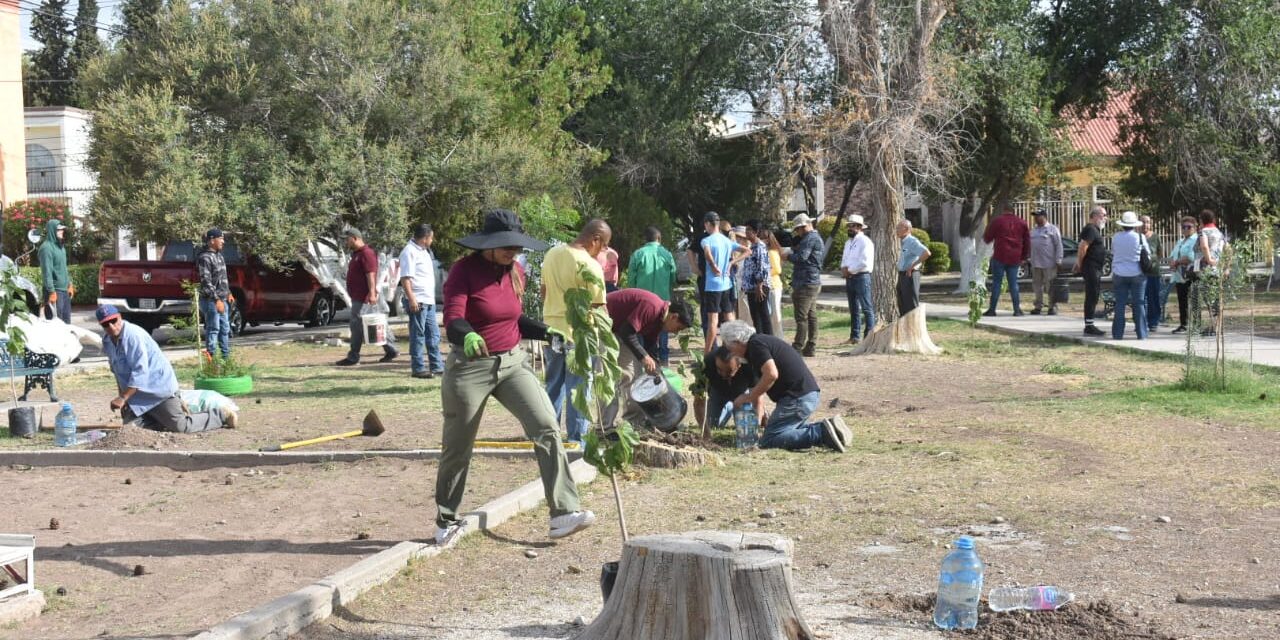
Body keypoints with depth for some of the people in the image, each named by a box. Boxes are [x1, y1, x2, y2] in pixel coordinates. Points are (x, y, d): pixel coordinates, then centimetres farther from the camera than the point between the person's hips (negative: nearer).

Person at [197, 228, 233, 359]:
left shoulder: (219, 256, 14)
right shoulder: (205, 258, -15)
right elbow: (206, 281, -20)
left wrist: (228, 294, 16)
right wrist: (217, 300, -23)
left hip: (222, 299, 9)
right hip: (211, 300, -9)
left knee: (225, 329, 13)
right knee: (213, 330, -7)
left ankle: (226, 356, 21)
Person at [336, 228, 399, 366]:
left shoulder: (366, 253, -14)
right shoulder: (357, 254, 19)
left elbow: (371, 275, -22)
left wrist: (372, 293, -29)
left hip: (363, 298, -10)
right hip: (358, 297, 10)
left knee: (356, 326, -8)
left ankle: (353, 358, -6)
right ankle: (391, 350, 14)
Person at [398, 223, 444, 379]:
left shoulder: (424, 251, 18)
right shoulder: (409, 252, -12)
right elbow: (405, 278, -19)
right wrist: (411, 299, -25)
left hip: (429, 300, 10)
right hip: (417, 301, -10)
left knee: (433, 335, 11)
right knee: (418, 335, -4)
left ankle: (437, 366, 17)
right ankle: (418, 369, 1)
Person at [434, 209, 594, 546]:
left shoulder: (516, 273, 5)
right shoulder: (464, 271, -13)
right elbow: (453, 318, -25)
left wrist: (549, 332, 4)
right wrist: (467, 335, -46)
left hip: (512, 361, 5)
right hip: (470, 365, -5)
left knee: (546, 426, -13)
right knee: (457, 446, 8)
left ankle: (563, 513, -14)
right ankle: (448, 520, 28)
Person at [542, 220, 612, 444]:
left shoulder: (552, 254, 4)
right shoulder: (591, 266, -18)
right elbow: (595, 307, -15)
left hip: (551, 329, 7)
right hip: (577, 334, -7)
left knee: (553, 386, 17)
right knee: (577, 390, 4)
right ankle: (576, 440, 9)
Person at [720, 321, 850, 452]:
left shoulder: (755, 345, -11)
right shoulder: (763, 341, 22)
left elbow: (771, 374, -24)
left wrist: (749, 397, -13)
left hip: (798, 398, -10)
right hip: (809, 394, 10)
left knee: (768, 440, -8)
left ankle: (821, 433, -19)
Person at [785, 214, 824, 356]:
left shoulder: (810, 239, -14)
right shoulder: (815, 237, 19)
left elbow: (801, 257, -23)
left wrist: (788, 256, -7)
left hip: (806, 283, -11)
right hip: (814, 282, 11)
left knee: (802, 317, -10)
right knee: (811, 316, 11)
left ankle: (797, 348, -10)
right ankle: (810, 347, 14)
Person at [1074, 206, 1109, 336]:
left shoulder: (1095, 230, 19)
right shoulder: (1091, 230, -14)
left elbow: (1082, 248, 24)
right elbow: (1083, 247, -22)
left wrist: (1079, 264, 23)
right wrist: (1080, 264, -15)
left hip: (1096, 269, 10)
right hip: (1091, 268, -10)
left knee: (1093, 296, 13)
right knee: (1091, 297, -9)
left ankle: (1090, 325, 17)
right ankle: (1089, 326, -7)